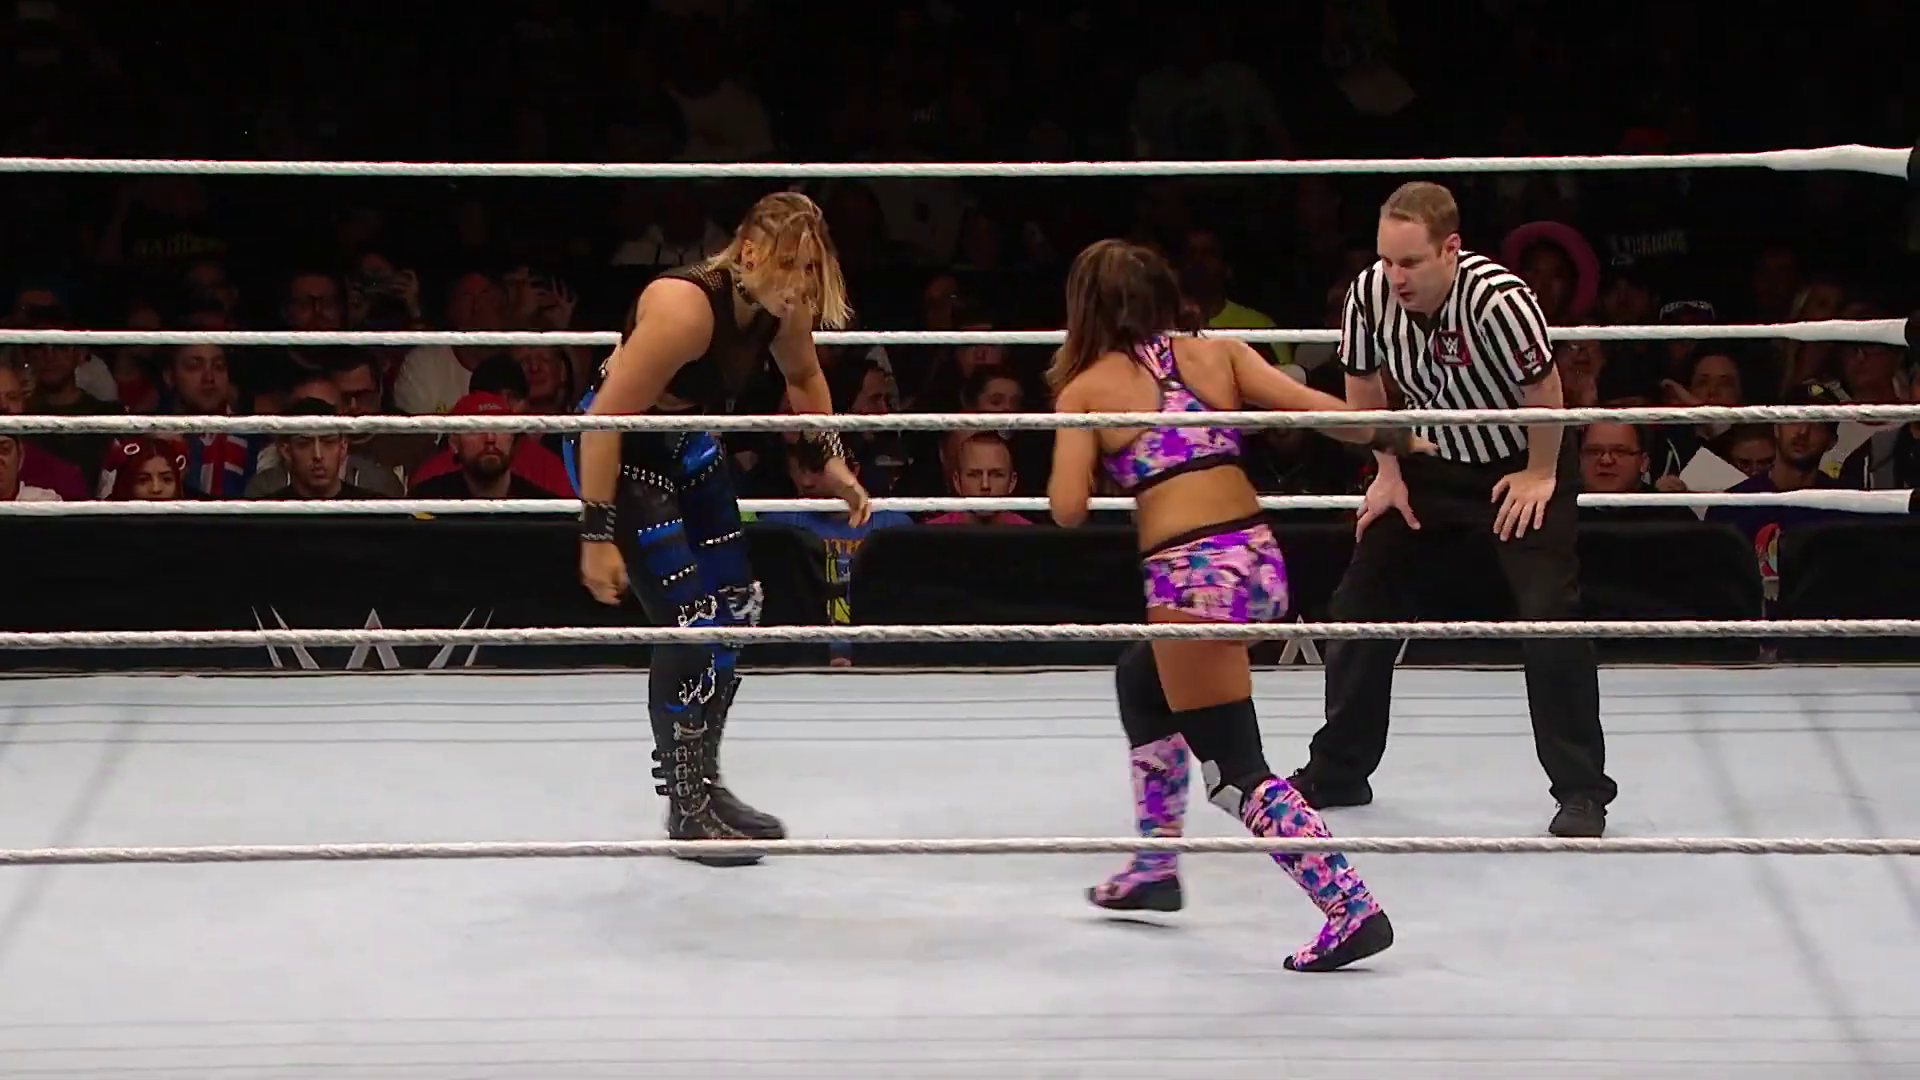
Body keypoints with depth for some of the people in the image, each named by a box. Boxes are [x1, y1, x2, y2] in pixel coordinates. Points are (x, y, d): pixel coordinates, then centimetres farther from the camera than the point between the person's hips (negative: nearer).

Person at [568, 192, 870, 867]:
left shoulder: (785, 309, -11)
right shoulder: (686, 308, -35)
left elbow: (803, 377, 14)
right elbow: (606, 419, -34)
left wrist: (831, 463, 8)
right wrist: (597, 535, -34)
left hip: (687, 448, 9)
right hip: (616, 453, -9)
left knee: (736, 613, 11)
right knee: (689, 622, -15)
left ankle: (703, 783, 27)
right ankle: (686, 809, -1)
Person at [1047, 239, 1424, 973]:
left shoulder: (1085, 388, 3)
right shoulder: (1217, 354, 11)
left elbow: (1068, 509, -4)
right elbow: (1318, 408, 0)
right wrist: (1396, 439, 14)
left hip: (1192, 580, -6)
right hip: (1259, 560, 6)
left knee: (1235, 771, 2)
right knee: (1142, 680, 31)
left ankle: (1350, 909, -10)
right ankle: (1155, 868, 38)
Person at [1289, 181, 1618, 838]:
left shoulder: (1497, 298, -36)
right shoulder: (1369, 294, -21)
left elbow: (1544, 391, -22)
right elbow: (1363, 384, -1)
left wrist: (1540, 474, -13)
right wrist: (1388, 472, -1)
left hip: (1521, 466, -5)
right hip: (1428, 461, 5)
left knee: (1550, 619, -17)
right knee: (1360, 607, 5)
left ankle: (1582, 790, -5)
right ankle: (1336, 773, 22)